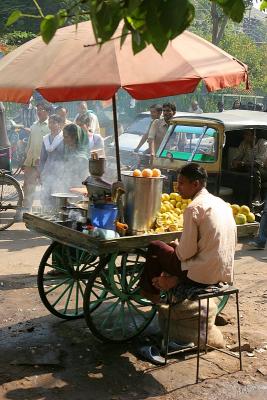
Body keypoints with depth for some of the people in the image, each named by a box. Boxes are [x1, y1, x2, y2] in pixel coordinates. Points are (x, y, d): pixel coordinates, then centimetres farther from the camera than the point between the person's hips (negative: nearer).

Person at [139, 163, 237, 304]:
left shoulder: (194, 208, -16)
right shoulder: (222, 203, 9)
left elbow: (186, 253, -17)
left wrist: (176, 245, 5)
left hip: (203, 275, -8)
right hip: (225, 273, 8)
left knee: (155, 247, 10)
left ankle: (150, 291, 26)